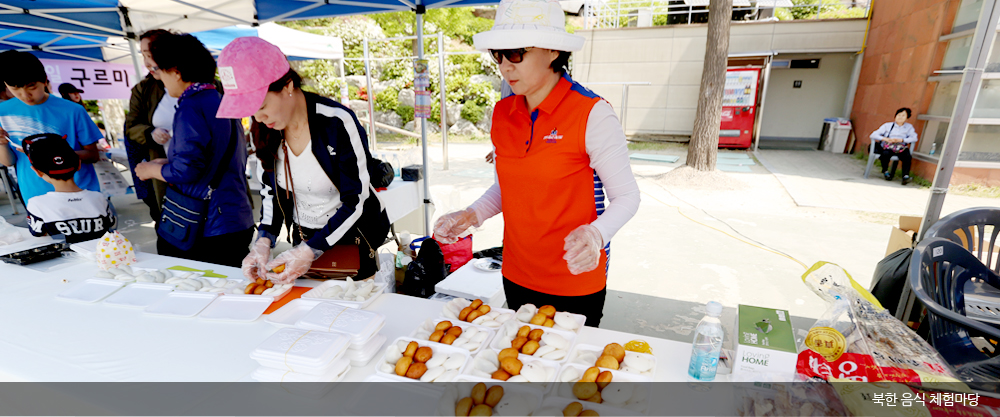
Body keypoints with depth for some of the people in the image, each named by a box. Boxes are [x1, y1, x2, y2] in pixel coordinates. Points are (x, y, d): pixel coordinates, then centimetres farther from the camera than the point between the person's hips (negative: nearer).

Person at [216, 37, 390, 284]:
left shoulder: (337, 122, -25)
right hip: (304, 240, 6)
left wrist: (311, 251, -27)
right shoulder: (263, 128, -6)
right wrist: (264, 240, -11)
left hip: (354, 241, -5)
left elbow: (356, 201, -22)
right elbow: (271, 191, 5)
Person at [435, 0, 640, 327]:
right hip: (516, 276, 5)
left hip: (575, 283, -5)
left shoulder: (592, 114, -17)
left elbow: (627, 196, -12)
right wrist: (472, 215, -5)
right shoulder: (502, 113, 0)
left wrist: (594, 234, -31)